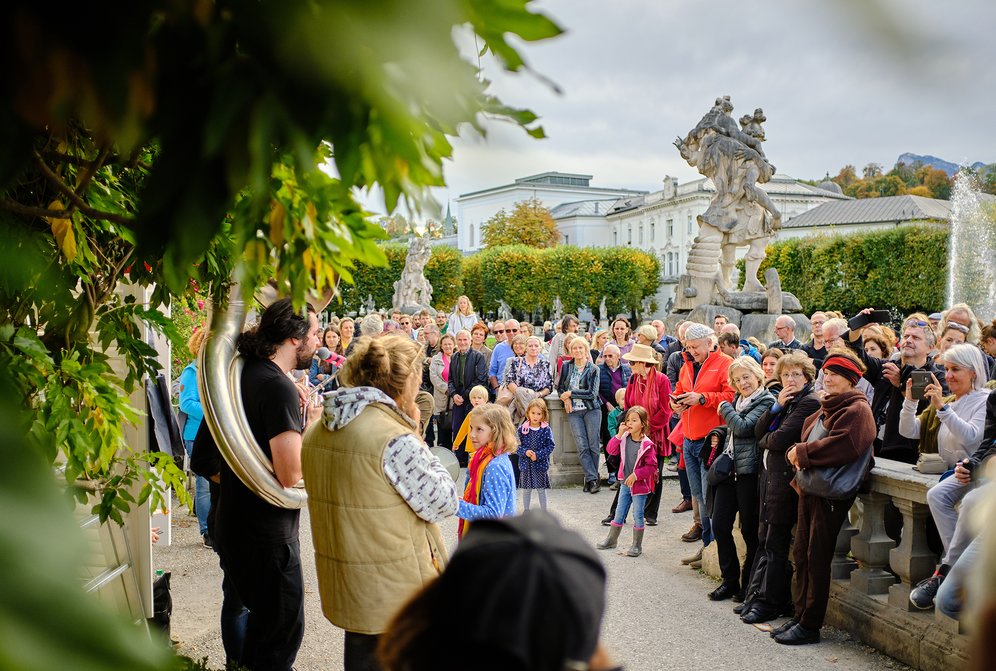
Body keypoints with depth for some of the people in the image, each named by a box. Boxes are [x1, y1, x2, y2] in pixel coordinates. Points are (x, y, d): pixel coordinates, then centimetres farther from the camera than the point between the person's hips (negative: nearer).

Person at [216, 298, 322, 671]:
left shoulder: (246, 374, 5)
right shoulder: (280, 388, -24)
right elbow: (290, 475, -27)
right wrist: (312, 426, -13)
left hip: (236, 524, 9)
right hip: (267, 532, -9)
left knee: (264, 616, 26)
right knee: (284, 627, 7)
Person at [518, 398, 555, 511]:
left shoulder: (546, 430, -6)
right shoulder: (522, 429, -4)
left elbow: (550, 446, -7)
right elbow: (517, 445, -1)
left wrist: (538, 455, -17)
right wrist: (525, 452, -19)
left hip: (541, 464, -1)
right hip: (525, 464, 1)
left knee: (542, 490, 9)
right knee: (526, 490, 12)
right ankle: (526, 511, 27)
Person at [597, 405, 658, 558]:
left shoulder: (647, 445, -18)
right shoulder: (624, 439, -1)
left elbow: (651, 466, -16)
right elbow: (611, 450, -5)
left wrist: (635, 475, -21)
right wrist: (619, 435, -15)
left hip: (640, 485, -5)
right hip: (625, 483, 5)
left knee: (638, 515, 3)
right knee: (619, 512, 16)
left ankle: (637, 545, 16)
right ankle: (612, 539, 30)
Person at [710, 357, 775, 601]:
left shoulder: (766, 401, -7)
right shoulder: (738, 400, 16)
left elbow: (744, 428, -18)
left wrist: (725, 408, -5)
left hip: (749, 471, -7)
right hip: (729, 469, 7)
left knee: (750, 530, 3)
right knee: (720, 525, 6)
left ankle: (748, 584, 16)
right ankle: (730, 580, 18)